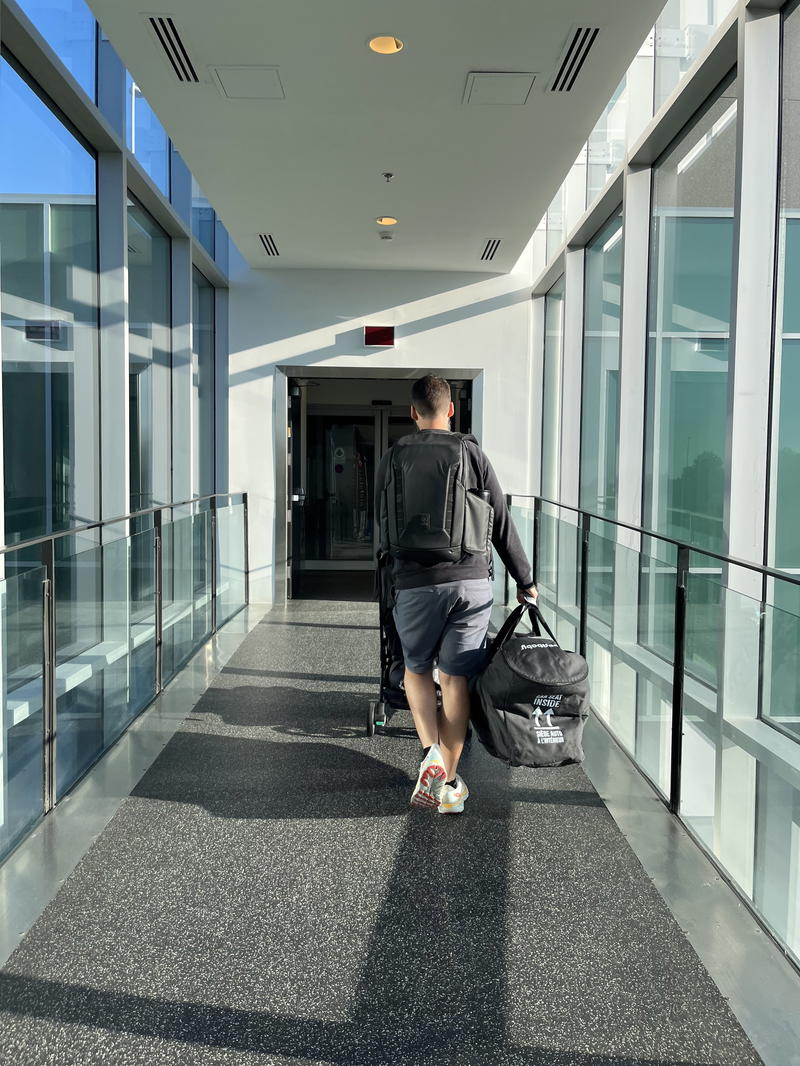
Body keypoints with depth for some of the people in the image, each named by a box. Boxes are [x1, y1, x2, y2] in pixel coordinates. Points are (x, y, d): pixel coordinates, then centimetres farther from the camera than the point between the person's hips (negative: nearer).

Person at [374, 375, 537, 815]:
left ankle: (431, 755, 2)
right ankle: (448, 784, 11)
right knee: (456, 679, 7)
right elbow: (502, 525, 5)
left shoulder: (391, 460, 5)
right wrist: (525, 581, 13)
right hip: (472, 582, 0)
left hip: (416, 584, 0)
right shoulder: (473, 454, 4)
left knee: (417, 669, 20)